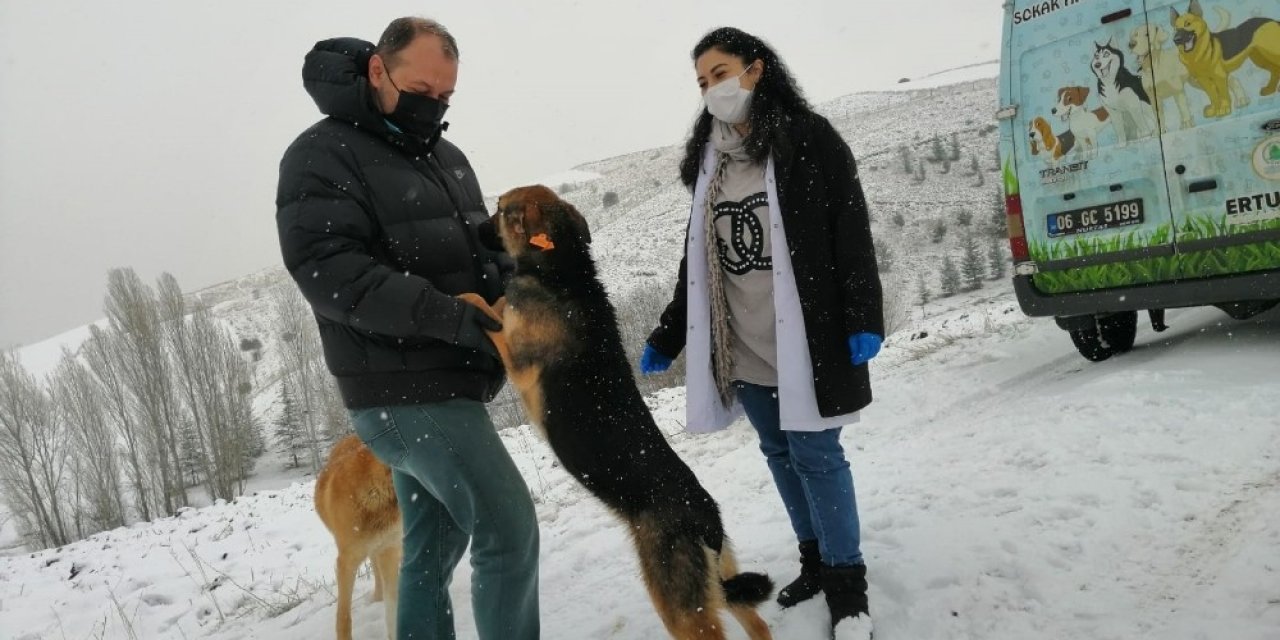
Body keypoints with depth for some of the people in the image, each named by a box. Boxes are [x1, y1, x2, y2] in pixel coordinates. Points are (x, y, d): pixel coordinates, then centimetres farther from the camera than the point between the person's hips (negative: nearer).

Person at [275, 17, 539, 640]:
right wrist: (443, 313, -26)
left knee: (431, 550, 14)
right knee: (508, 527, -11)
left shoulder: (445, 156, 16)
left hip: (437, 387, 8)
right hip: (406, 392, -8)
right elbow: (328, 271, -20)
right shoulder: (323, 156, -8)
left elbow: (483, 243, 21)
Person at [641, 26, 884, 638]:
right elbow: (697, 260, 18)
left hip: (802, 339, -5)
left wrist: (863, 319, -16)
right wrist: (667, 336, 17)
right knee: (780, 454, 13)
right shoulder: (709, 160, 13)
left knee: (815, 454, -2)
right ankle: (815, 560, 29)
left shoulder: (808, 138, -3)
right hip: (739, 348, 6)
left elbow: (851, 232, -7)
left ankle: (846, 583, 11)